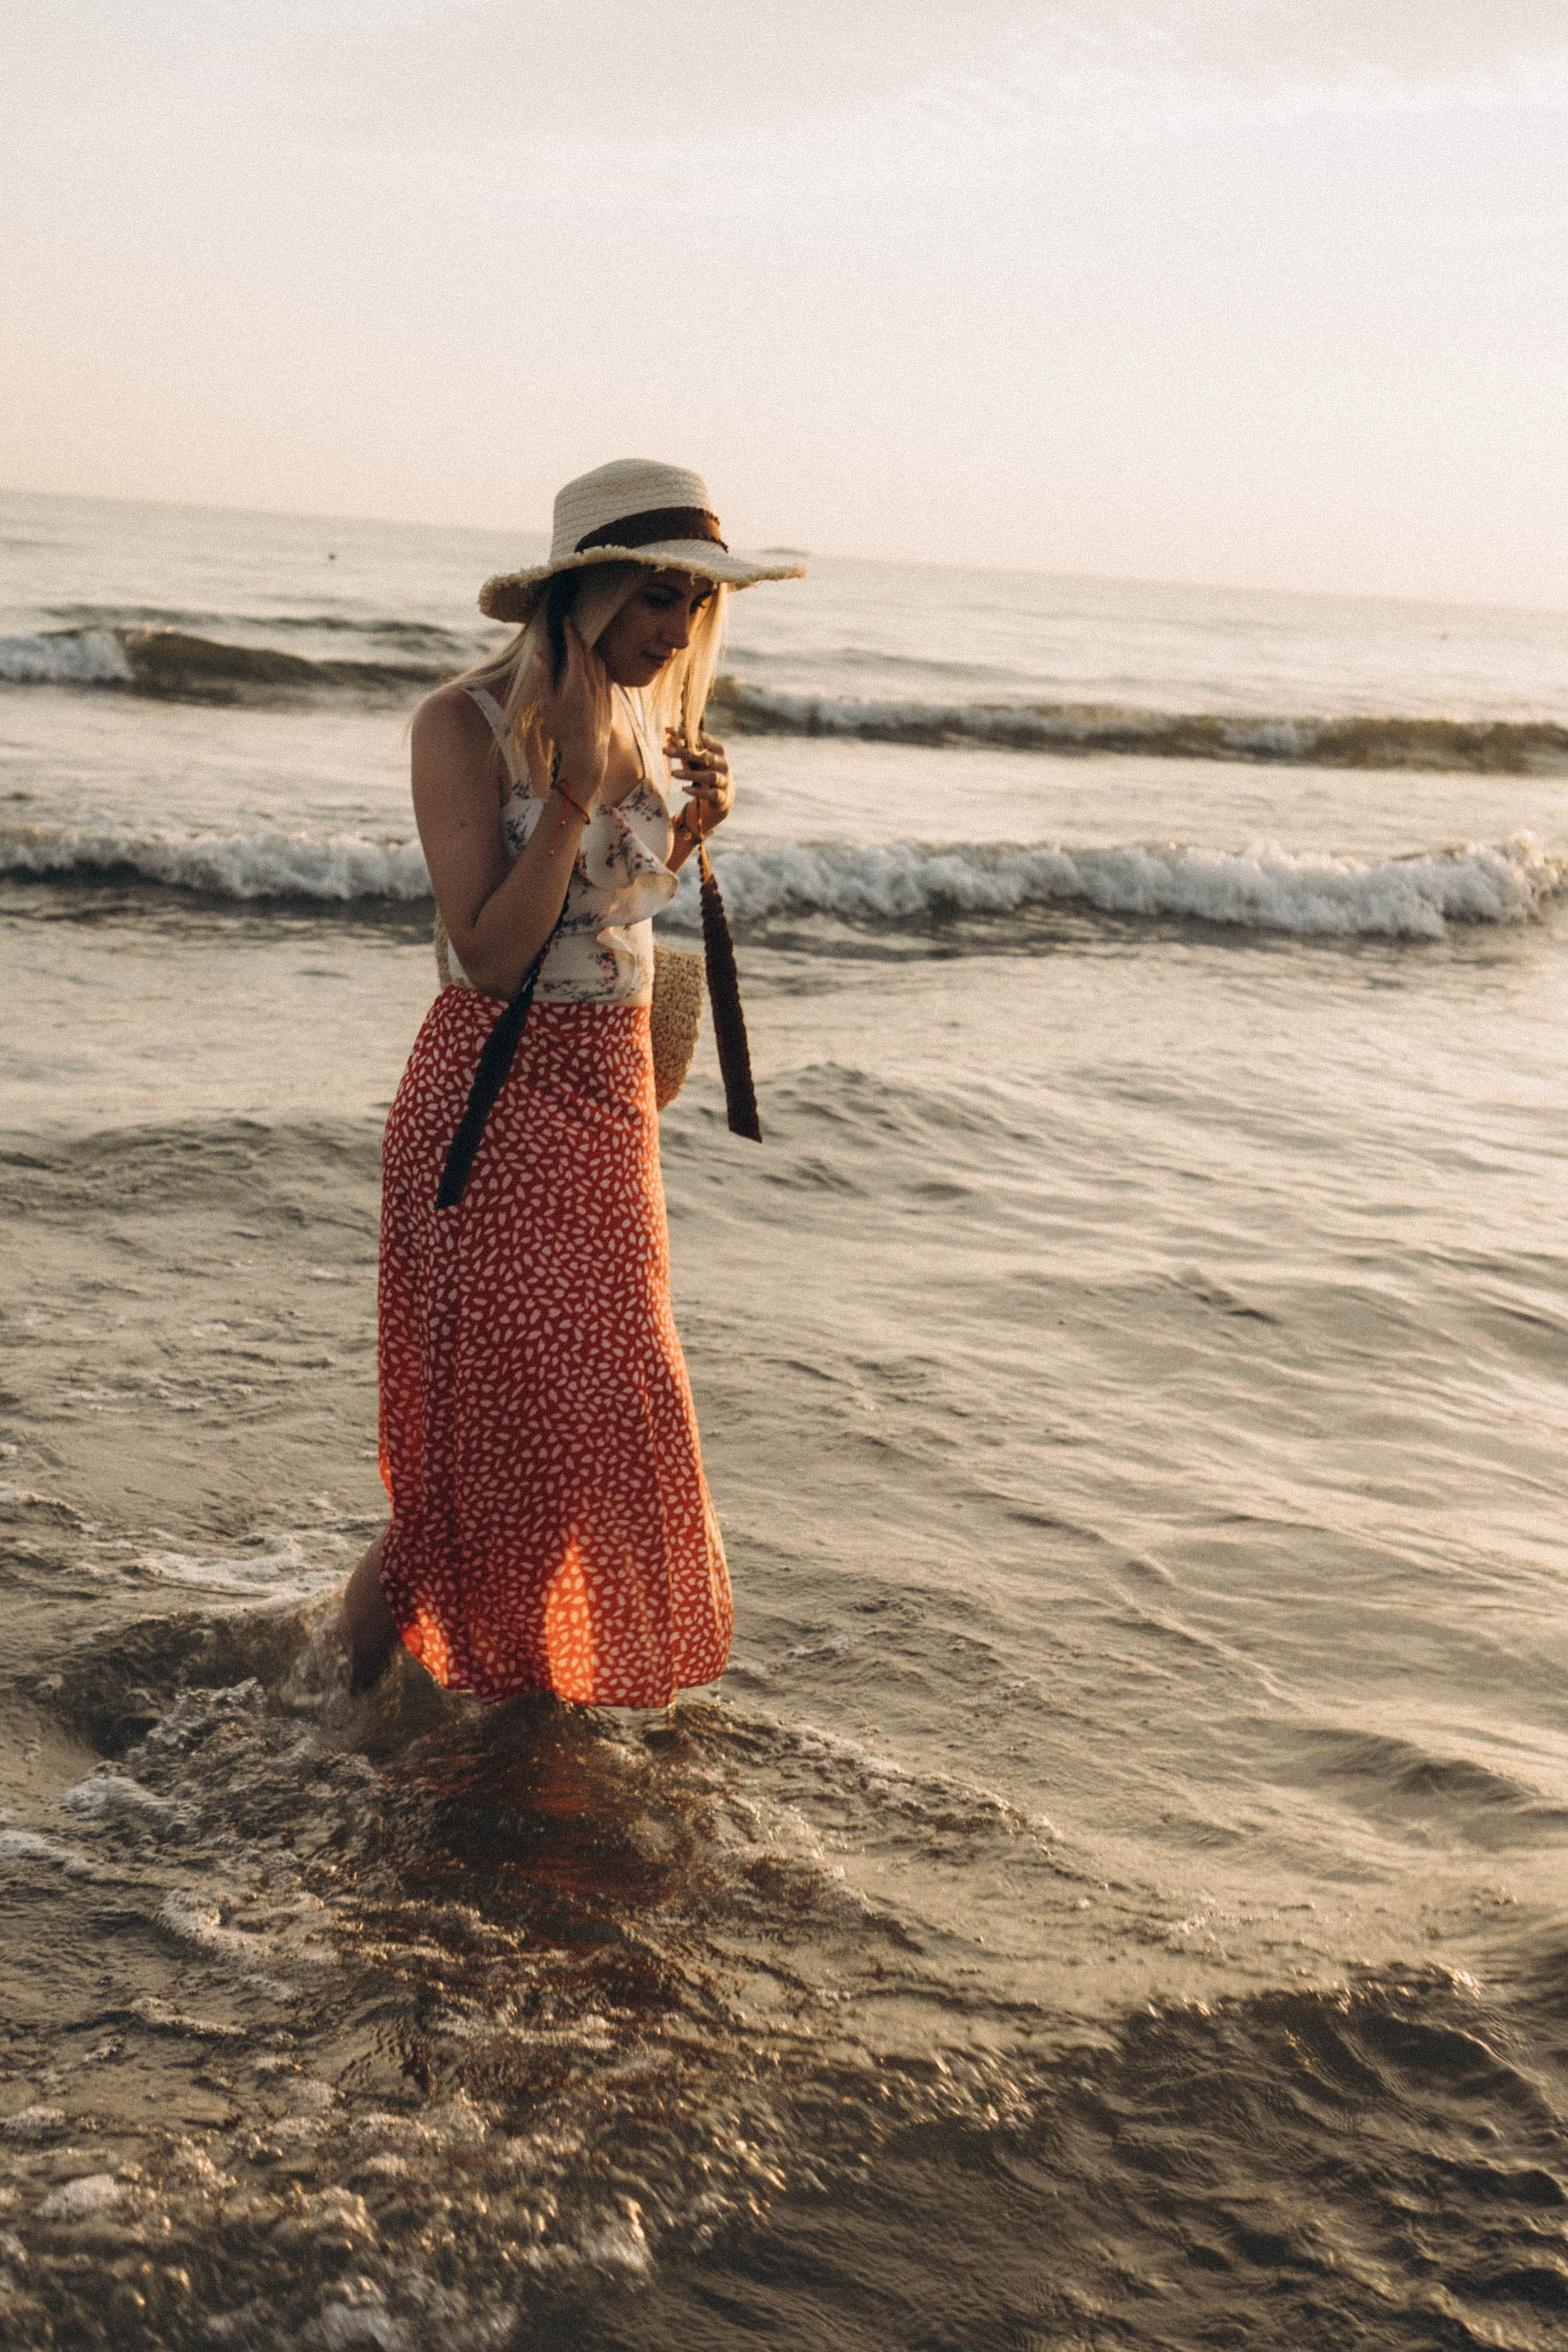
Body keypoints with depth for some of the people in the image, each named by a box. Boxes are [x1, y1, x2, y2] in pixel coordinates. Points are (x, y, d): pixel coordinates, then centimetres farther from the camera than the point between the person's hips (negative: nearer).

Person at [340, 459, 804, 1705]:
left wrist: (693, 829, -1)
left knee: (612, 1399, 15)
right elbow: (491, 955, -21)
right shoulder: (466, 724, -15)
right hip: (492, 1095, -7)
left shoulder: (649, 718, 6)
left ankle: (594, 1670, 34)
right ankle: (372, 1620, 22)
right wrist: (575, 792, -25)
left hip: (614, 1089, 7)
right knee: (495, 1413, -1)